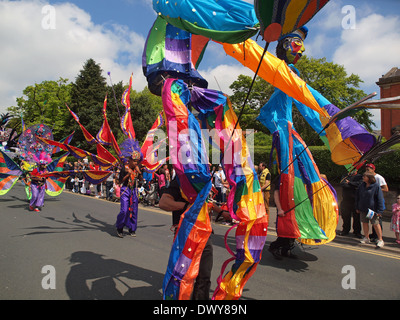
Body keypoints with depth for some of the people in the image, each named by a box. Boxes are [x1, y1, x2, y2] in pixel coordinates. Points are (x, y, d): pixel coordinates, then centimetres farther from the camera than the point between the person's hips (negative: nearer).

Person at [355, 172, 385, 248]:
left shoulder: (376, 186, -10)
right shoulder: (362, 186, 6)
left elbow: (380, 199, -9)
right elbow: (357, 196, 14)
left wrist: (379, 211, -12)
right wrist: (357, 207, 13)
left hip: (372, 209, -5)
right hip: (363, 209, 5)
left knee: (375, 224, -1)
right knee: (364, 223, 11)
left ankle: (380, 240, 11)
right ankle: (366, 238, 24)